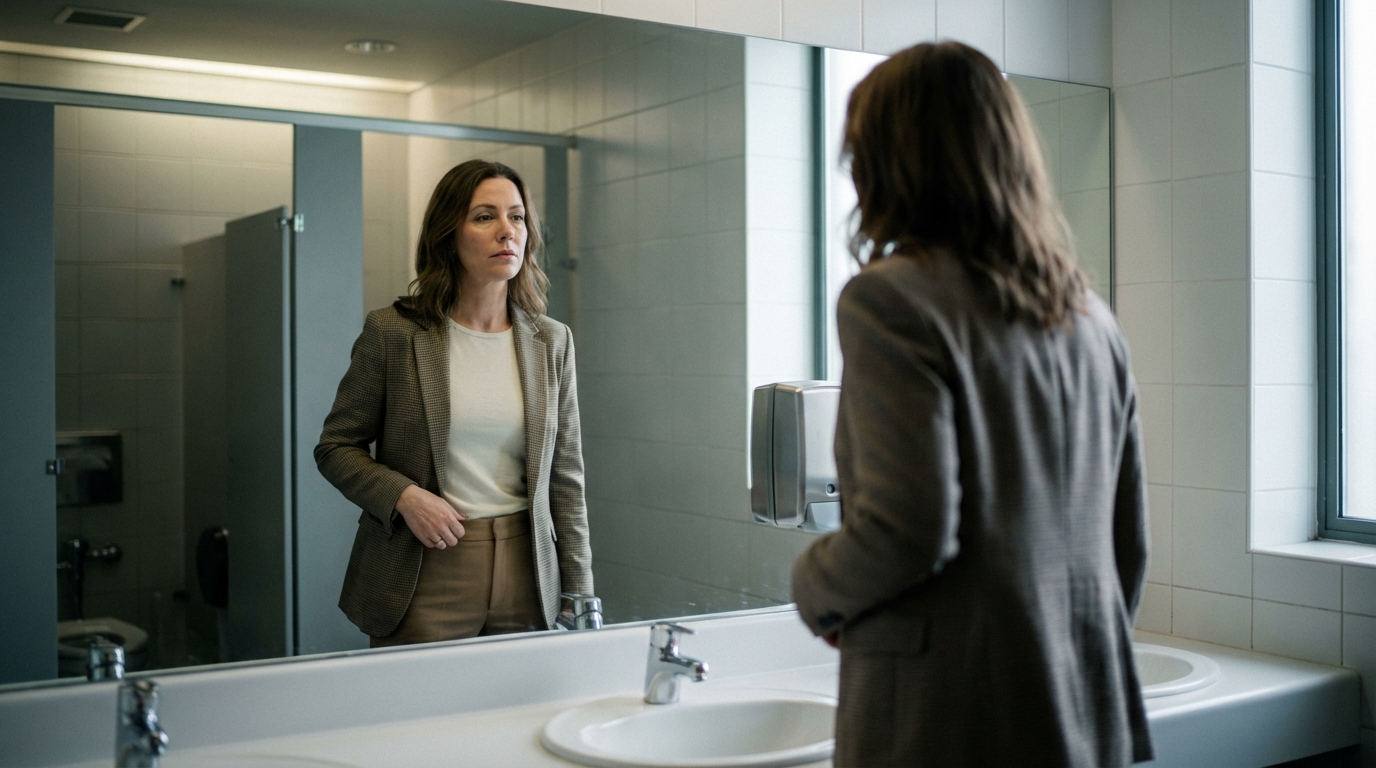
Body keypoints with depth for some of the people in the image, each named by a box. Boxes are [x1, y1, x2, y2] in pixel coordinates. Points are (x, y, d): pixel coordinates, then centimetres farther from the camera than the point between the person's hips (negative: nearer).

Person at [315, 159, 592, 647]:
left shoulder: (551, 342, 5)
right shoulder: (392, 333, -4)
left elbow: (565, 478, 6)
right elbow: (336, 447, 3)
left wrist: (580, 596, 3)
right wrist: (404, 496, -15)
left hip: (525, 571, 3)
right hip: (424, 576, -2)